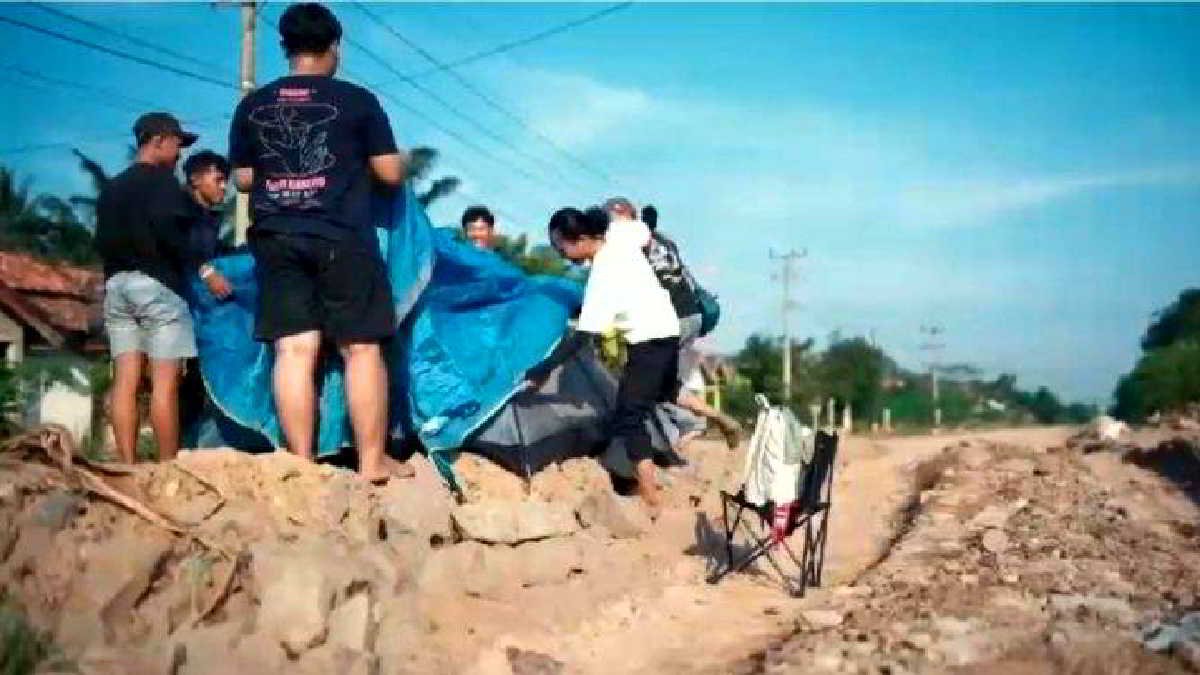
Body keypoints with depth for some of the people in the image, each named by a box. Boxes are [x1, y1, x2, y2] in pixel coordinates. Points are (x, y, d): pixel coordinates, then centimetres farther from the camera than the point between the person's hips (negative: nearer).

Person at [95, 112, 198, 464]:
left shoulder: (111, 188, 21)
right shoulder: (161, 179, -2)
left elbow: (102, 241, 19)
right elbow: (168, 227, -17)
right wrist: (189, 264, -7)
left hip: (116, 284, 7)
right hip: (157, 284, -7)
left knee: (126, 380, 0)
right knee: (164, 381, -8)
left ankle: (128, 467, -4)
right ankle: (168, 468, -10)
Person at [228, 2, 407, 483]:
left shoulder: (252, 106, 7)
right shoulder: (356, 100, -2)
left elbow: (243, 179, 12)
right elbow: (391, 173, -1)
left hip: (276, 241, 3)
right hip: (344, 239, -3)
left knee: (294, 350, 2)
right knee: (361, 349, 2)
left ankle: (302, 464, 2)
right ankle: (372, 462, 5)